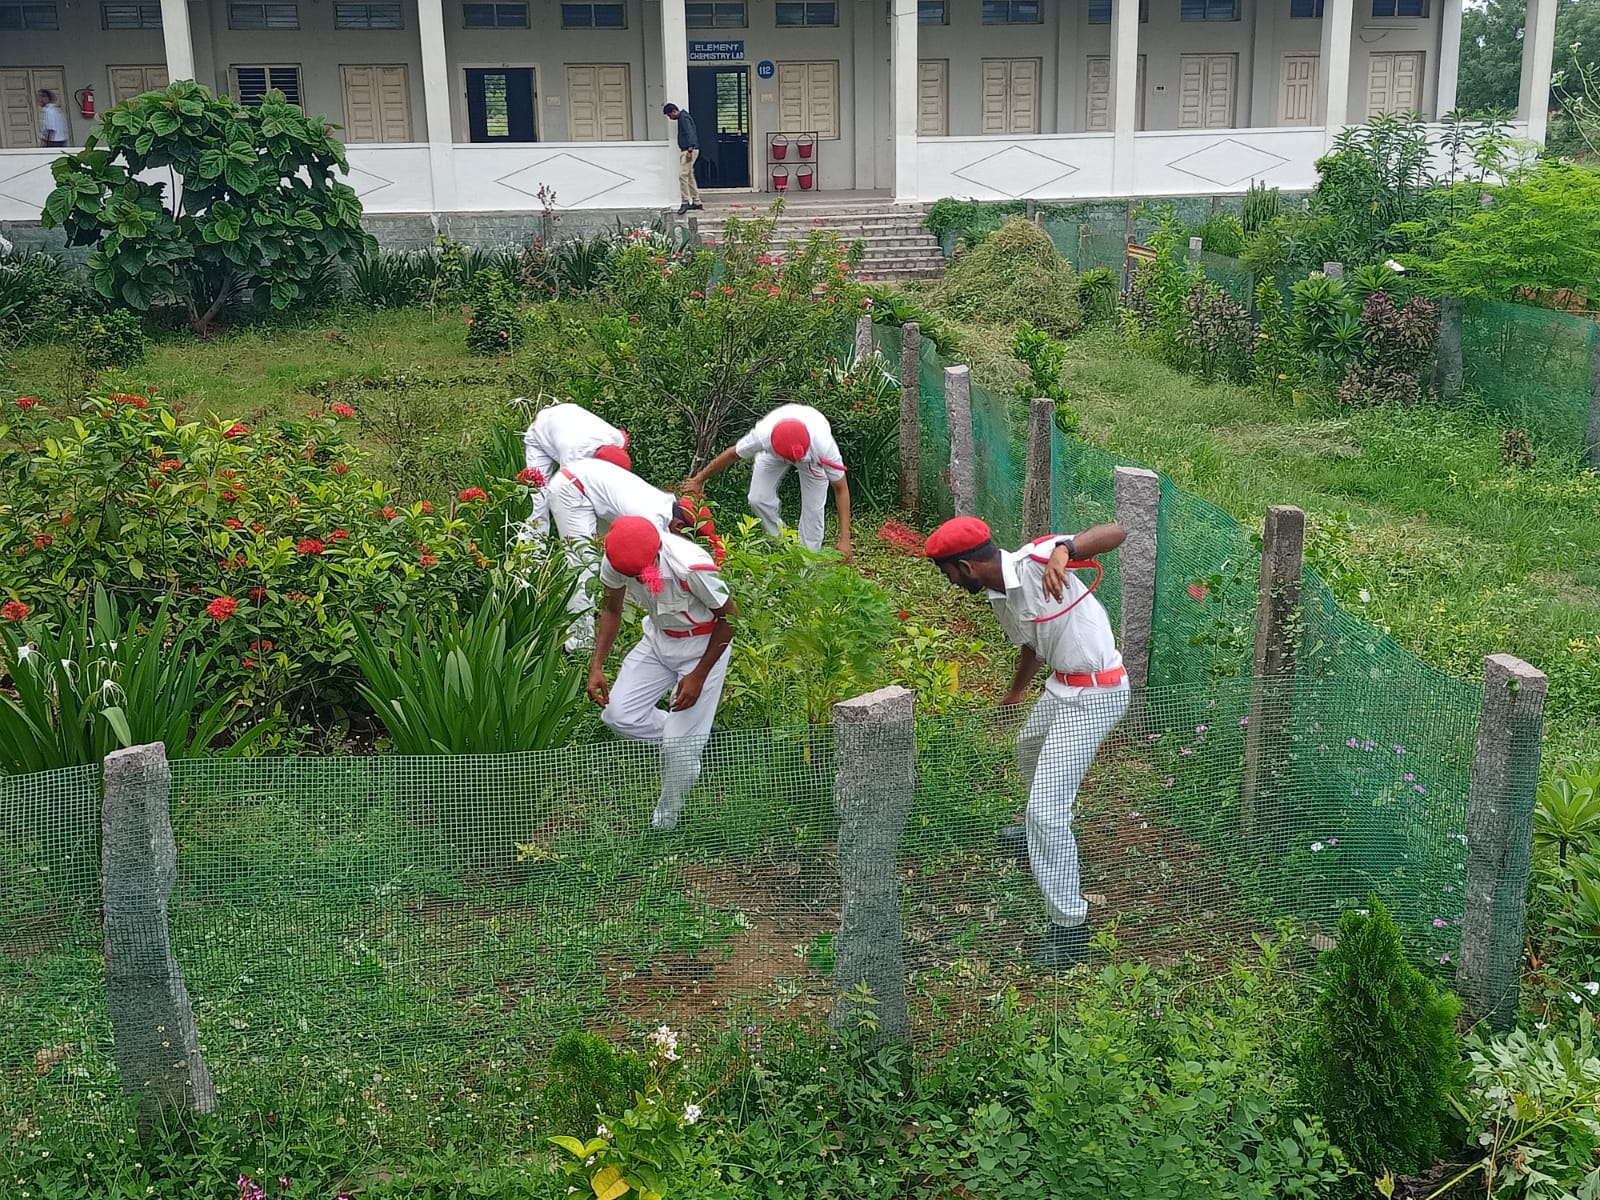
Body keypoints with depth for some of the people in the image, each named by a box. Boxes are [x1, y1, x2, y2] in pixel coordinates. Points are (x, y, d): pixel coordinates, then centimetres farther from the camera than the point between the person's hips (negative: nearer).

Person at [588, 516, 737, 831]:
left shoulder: (692, 567, -36)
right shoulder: (614, 560, -20)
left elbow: (729, 616, -18)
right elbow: (612, 609, 2)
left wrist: (699, 675, -16)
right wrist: (596, 665, -8)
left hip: (703, 645, -5)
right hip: (658, 637, 6)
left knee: (680, 746, -9)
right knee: (618, 715, -6)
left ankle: (664, 823, 16)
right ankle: (694, 736, 16)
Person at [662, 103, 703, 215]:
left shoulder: (683, 118, -12)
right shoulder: (682, 117, 20)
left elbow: (690, 134, -21)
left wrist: (690, 150, -27)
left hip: (689, 150, -11)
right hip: (686, 150, 11)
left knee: (683, 175, -15)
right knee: (689, 176, 12)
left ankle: (685, 202, -16)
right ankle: (696, 202, 15)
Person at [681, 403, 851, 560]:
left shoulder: (824, 445, -46)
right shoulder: (762, 435, -44)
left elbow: (841, 490, -33)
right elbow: (732, 454, -21)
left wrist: (844, 539, -36)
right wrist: (699, 479, -7)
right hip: (774, 451, 2)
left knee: (813, 508, -11)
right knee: (759, 499, -10)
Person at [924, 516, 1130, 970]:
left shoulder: (1035, 560, -24)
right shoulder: (998, 597, 3)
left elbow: (1115, 532, -32)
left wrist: (1063, 549, -50)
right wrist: (1016, 691, 38)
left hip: (1094, 695, -10)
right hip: (1063, 686, 10)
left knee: (1045, 810, -11)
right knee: (1029, 748, 37)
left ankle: (1070, 927, 1)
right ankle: (1040, 832, 67)